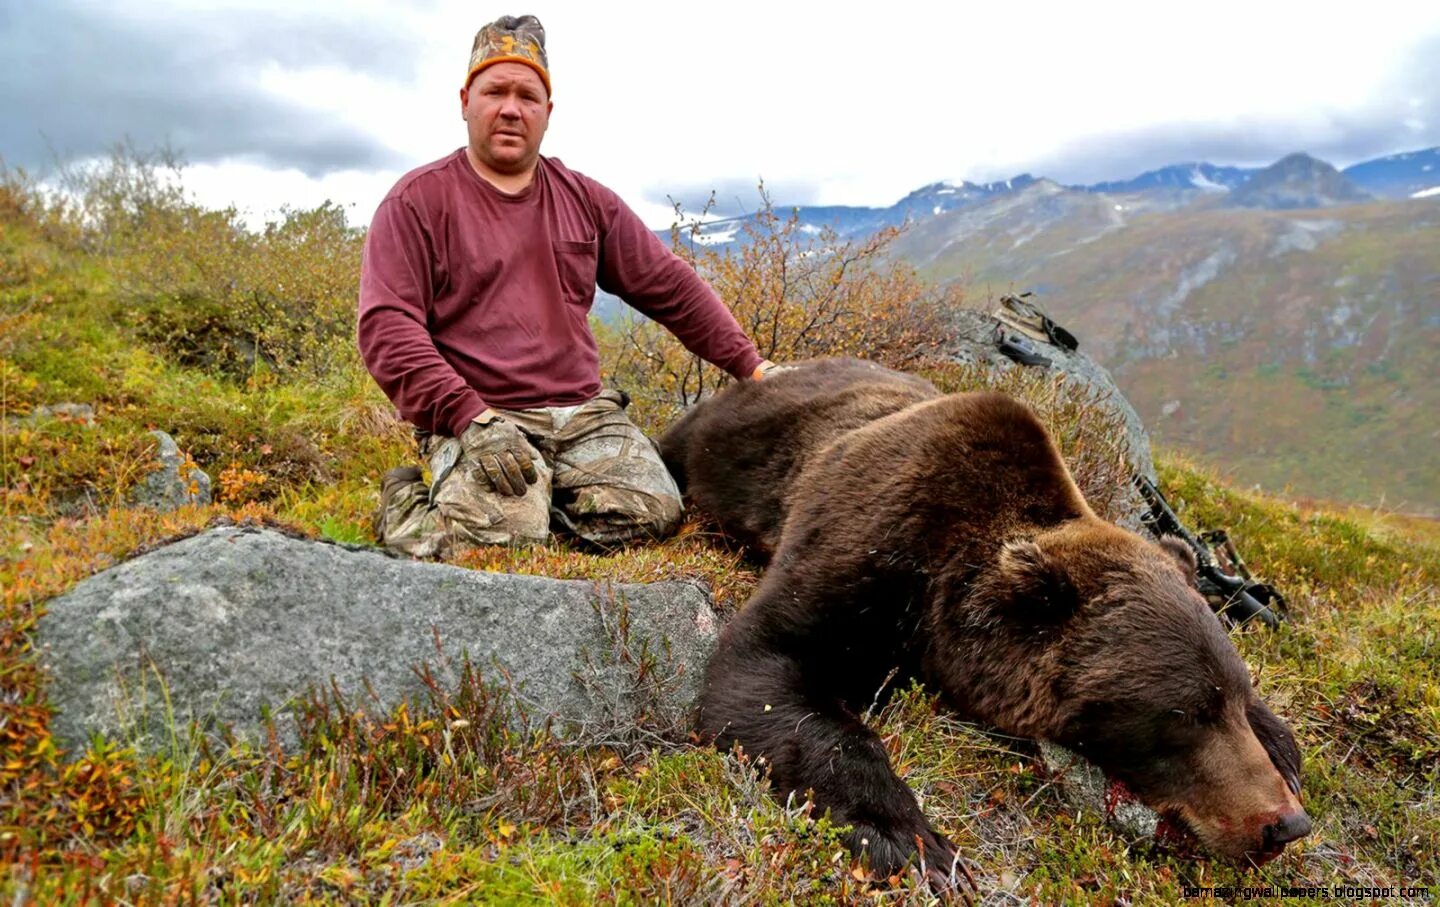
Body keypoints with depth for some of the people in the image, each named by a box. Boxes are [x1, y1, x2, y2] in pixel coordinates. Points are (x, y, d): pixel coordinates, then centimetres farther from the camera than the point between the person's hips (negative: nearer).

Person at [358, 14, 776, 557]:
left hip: (584, 414, 5)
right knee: (504, 533, -29)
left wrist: (751, 365, 9)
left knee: (652, 514, -17)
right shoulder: (417, 201, 2)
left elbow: (671, 288, 17)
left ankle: (539, 497, 9)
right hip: (476, 418, -4)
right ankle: (410, 507, 3)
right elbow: (386, 327, -9)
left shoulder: (585, 200, 16)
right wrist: (469, 417, -21)